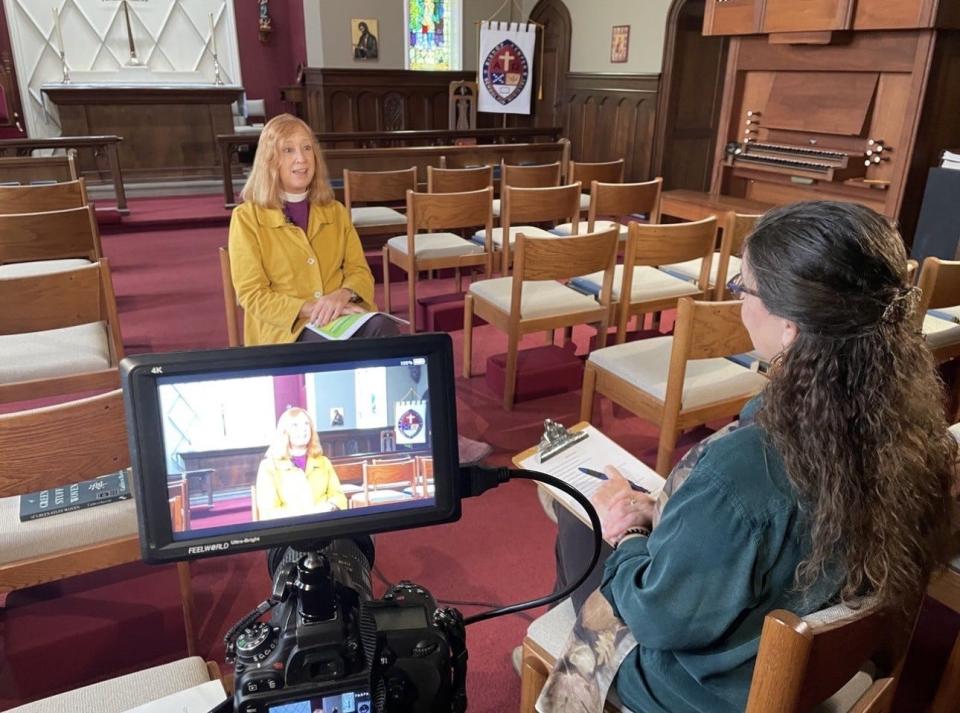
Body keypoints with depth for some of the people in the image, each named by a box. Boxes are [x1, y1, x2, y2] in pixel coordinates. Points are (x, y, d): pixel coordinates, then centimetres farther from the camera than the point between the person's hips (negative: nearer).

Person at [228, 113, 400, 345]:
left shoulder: (336, 211, 17)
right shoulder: (247, 217, 2)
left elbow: (360, 271, 10)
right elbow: (252, 295, -3)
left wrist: (343, 295, -15)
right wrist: (310, 309, -18)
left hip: (343, 316, 5)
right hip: (286, 329, -5)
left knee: (382, 327, -30)